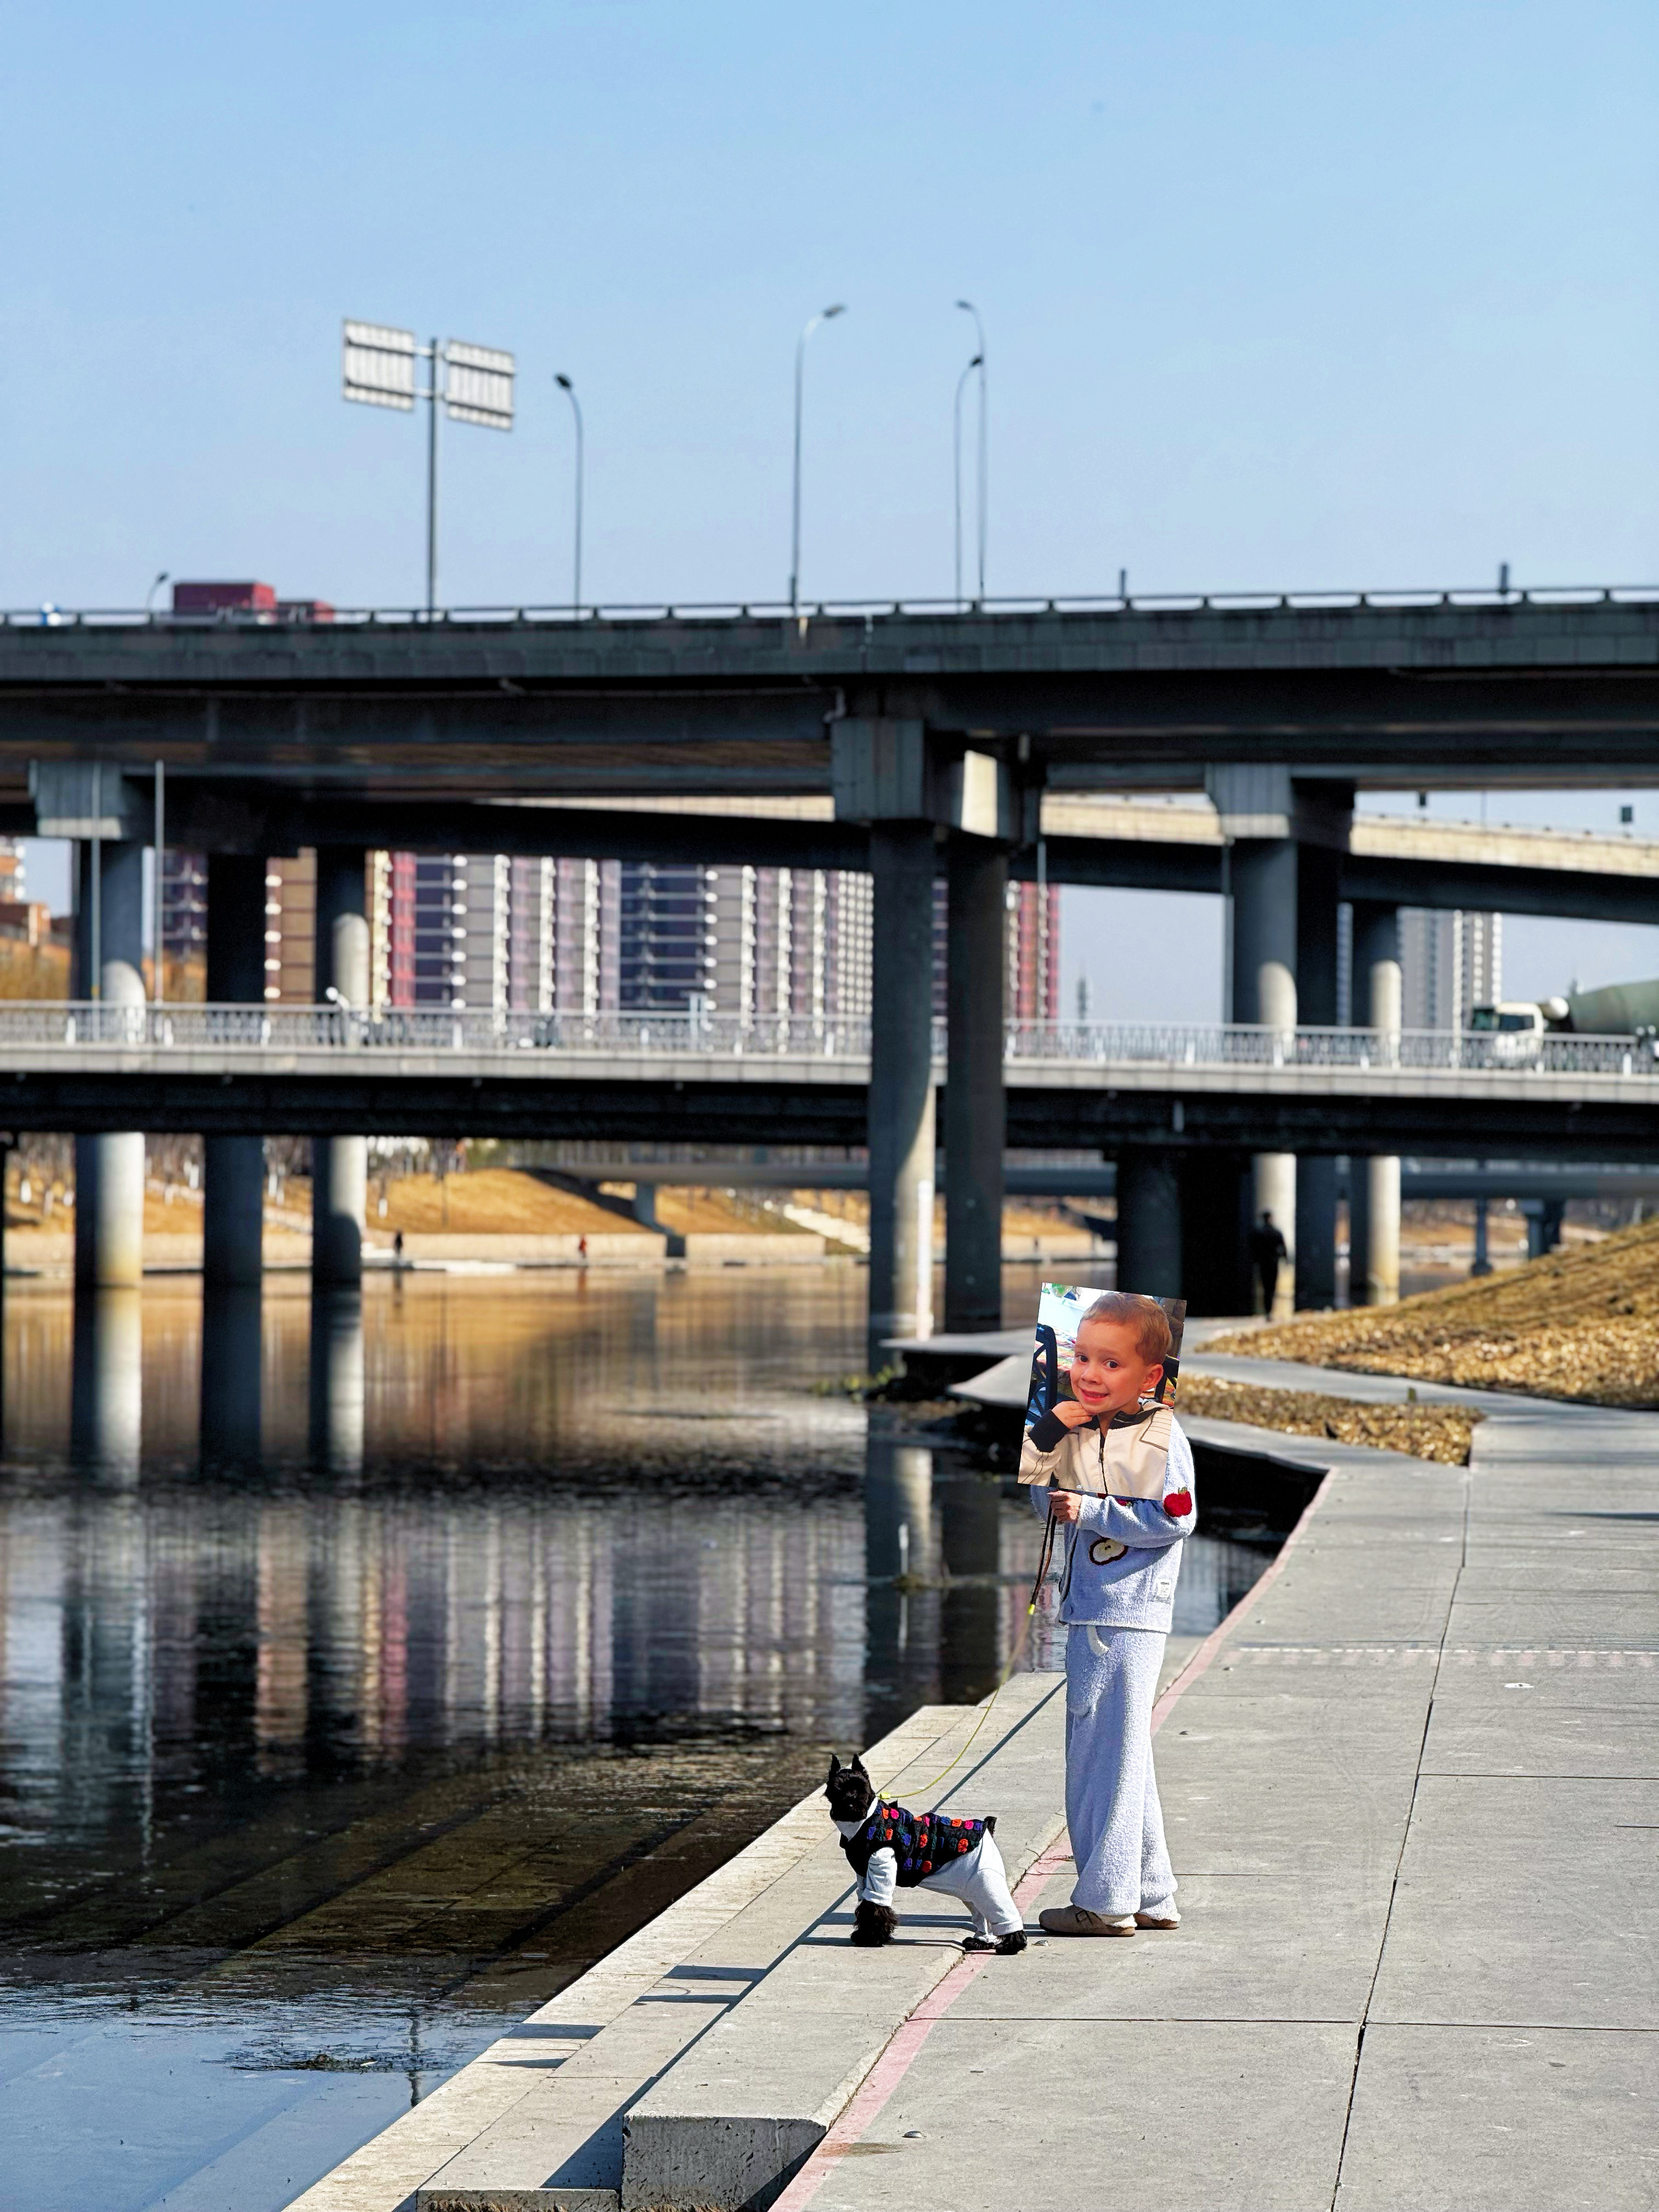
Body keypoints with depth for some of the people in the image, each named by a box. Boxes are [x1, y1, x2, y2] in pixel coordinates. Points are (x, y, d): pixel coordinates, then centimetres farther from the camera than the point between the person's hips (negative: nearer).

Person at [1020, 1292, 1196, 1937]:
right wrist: (1044, 1435, -2)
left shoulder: (1161, 1438, -11)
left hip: (1130, 1615, -8)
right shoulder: (1075, 1430, 10)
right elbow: (1043, 1495, 14)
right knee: (1109, 1754, 14)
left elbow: (1174, 1518, -17)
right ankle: (1150, 1894, 23)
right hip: (1088, 1614, 8)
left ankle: (1106, 1899, 0)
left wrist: (1090, 1511, -18)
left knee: (1108, 1751, -6)